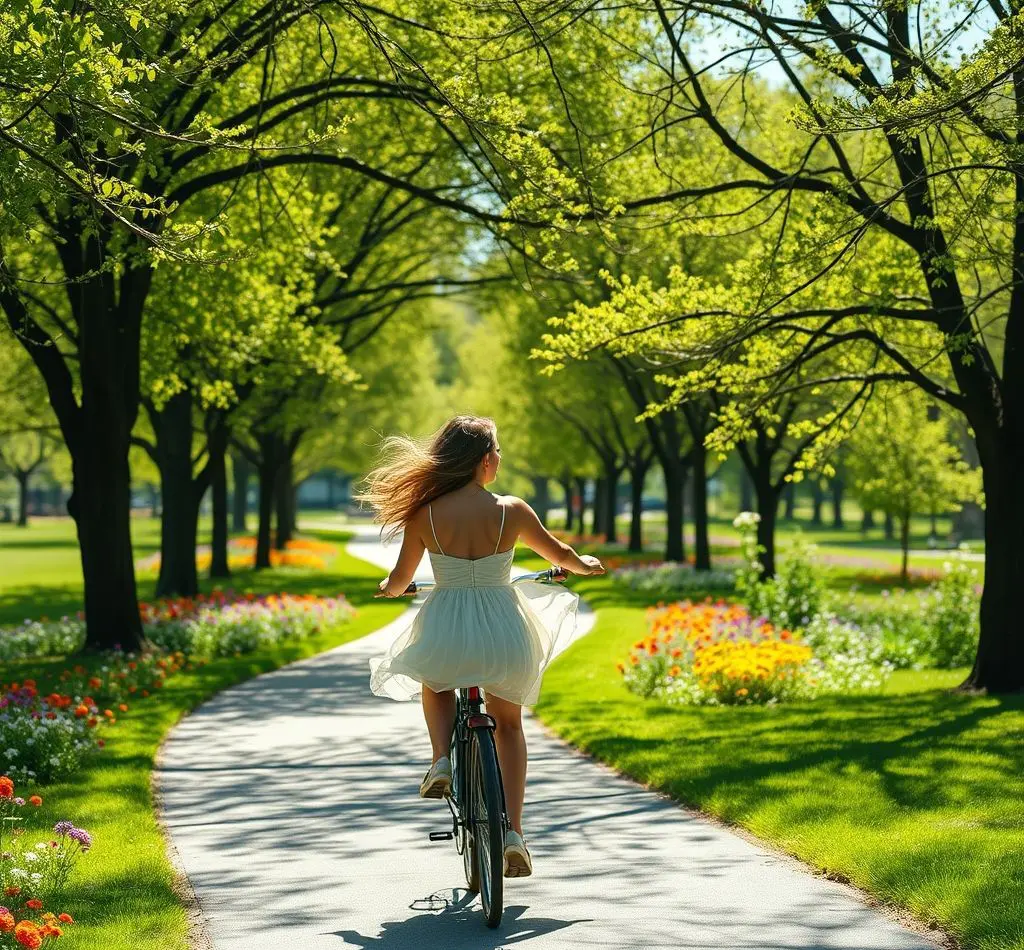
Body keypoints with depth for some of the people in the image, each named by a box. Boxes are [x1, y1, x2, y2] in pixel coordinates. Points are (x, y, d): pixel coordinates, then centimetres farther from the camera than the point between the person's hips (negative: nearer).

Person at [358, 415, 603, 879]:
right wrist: (585, 564, 34)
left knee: (436, 682, 37)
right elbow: (561, 554, 11)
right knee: (508, 723, 25)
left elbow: (399, 579, 6)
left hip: (444, 631, 0)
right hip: (503, 633, 0)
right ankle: (513, 831, 12)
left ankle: (441, 760, 11)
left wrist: (389, 588, 31)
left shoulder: (425, 514, -6)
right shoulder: (512, 511, -6)